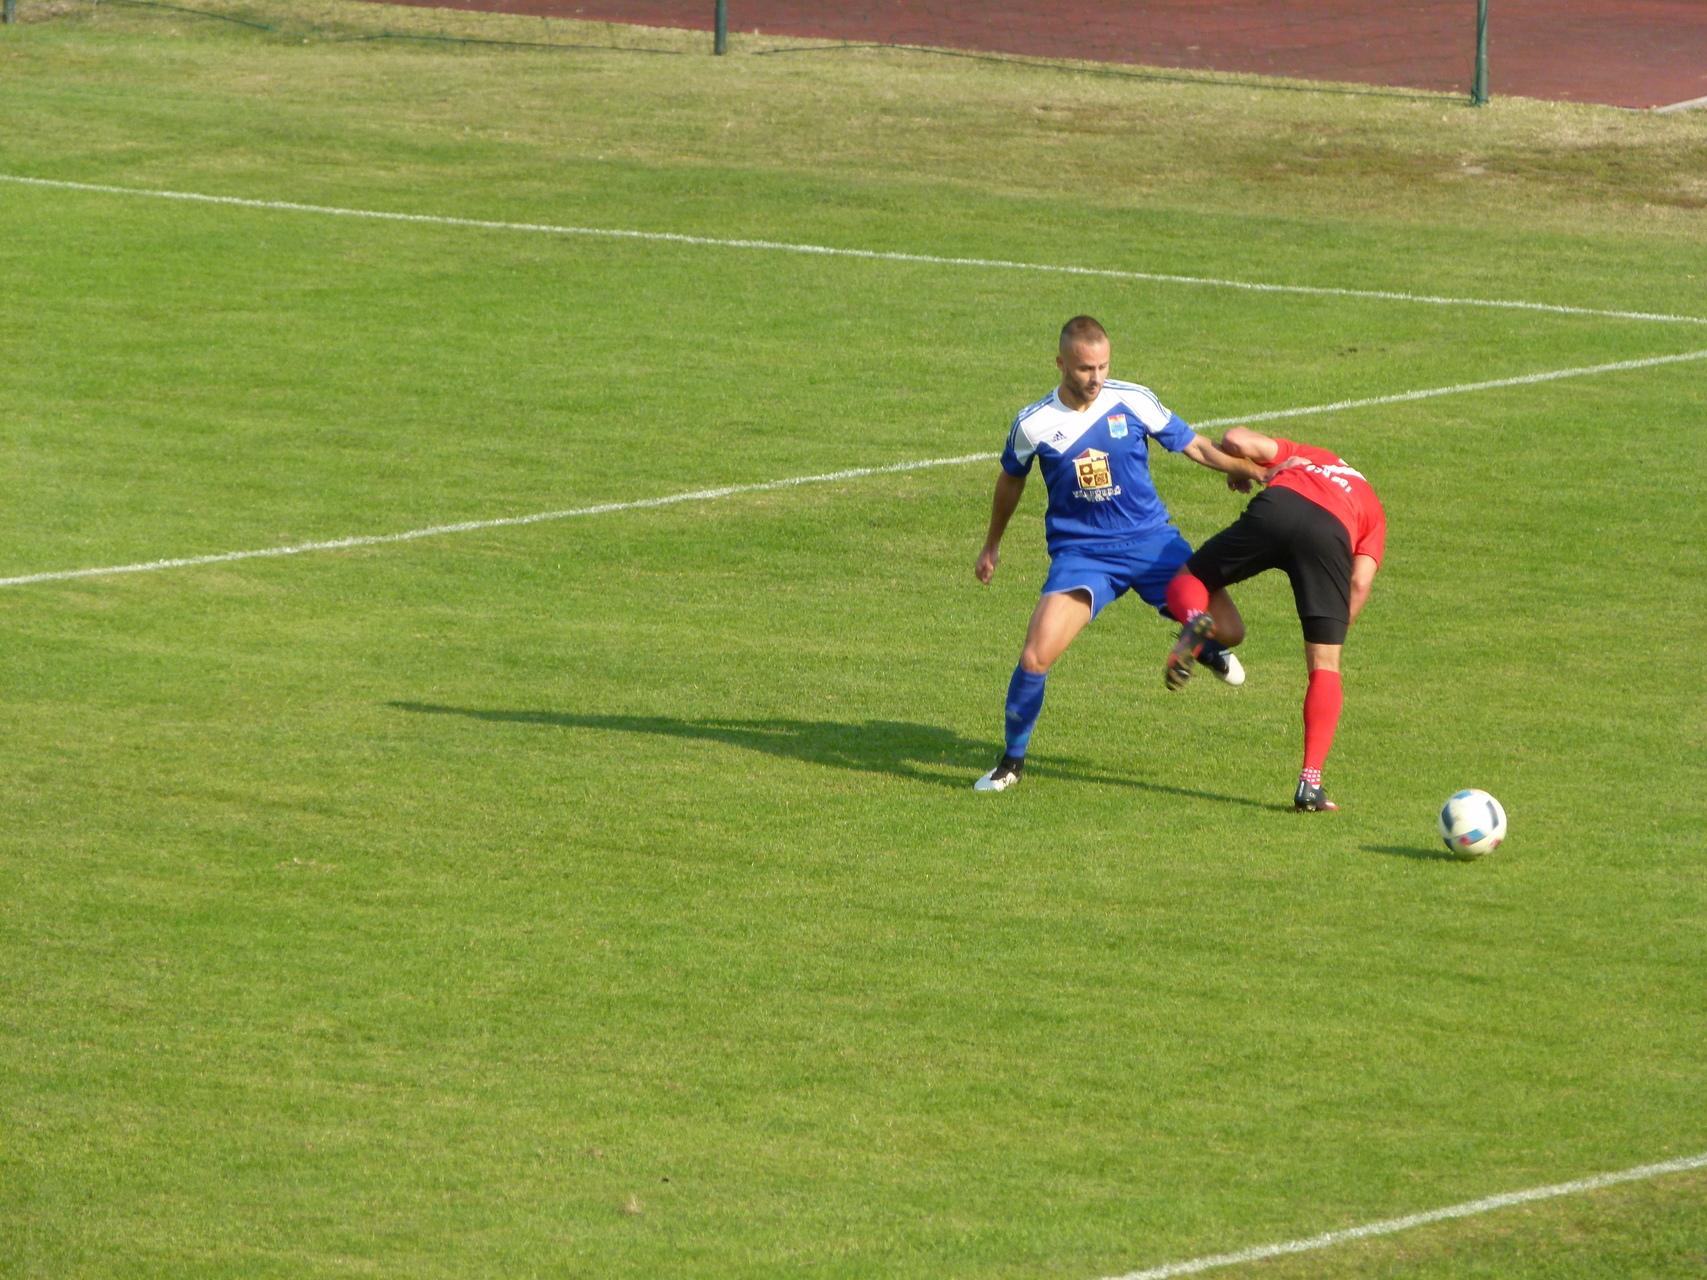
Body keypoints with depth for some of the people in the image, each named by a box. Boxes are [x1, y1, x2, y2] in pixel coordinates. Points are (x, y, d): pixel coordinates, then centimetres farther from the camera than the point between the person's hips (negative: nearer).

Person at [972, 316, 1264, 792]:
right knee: (1035, 658, -20)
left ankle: (1202, 647, 34)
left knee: (1228, 629, -7)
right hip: (1080, 552, -1)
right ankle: (1012, 759, 5)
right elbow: (1011, 480, 14)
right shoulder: (1034, 424, -6)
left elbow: (1192, 444, 7)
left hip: (1151, 539, 1)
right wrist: (992, 546, 26)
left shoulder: (1134, 401, -6)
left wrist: (1245, 467, -6)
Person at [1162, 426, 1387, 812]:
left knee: (1187, 582, 19)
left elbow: (1237, 441, 19)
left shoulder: (1299, 455, 38)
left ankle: (1195, 621, -18)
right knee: (1324, 668, 9)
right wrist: (1334, 632, 24)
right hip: (1332, 533, 1)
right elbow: (1360, 582, 18)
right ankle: (1310, 783, -1)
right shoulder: (1372, 509, 35)